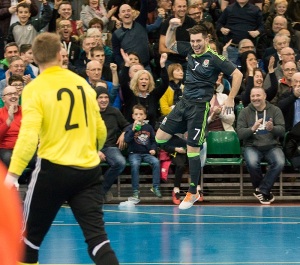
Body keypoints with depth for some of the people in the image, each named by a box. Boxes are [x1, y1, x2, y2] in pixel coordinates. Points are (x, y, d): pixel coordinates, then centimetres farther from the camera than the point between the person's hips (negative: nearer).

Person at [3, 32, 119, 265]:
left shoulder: (34, 89, -7)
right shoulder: (82, 83, 7)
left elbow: (29, 135, -19)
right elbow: (101, 131, 15)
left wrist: (13, 173, -17)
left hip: (53, 169, -4)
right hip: (89, 171, 4)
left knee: (31, 235, 13)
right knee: (96, 234, -2)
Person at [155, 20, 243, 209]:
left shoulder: (214, 58, -15)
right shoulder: (190, 50, 3)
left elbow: (237, 74, -13)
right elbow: (170, 44, 18)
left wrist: (231, 99, -14)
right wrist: (172, 27, 0)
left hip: (200, 106, -7)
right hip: (184, 102, 7)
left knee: (192, 149, -6)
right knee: (160, 137, 2)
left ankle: (193, 193, 4)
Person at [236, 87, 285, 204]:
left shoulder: (275, 110, 7)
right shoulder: (245, 112, 6)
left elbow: (282, 131, -3)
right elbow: (240, 133, -3)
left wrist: (272, 128, -26)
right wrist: (252, 129, -23)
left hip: (272, 146, 1)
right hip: (252, 147, -1)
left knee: (280, 163, -32)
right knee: (252, 163, -34)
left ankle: (262, 190, -15)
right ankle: (266, 191, -8)